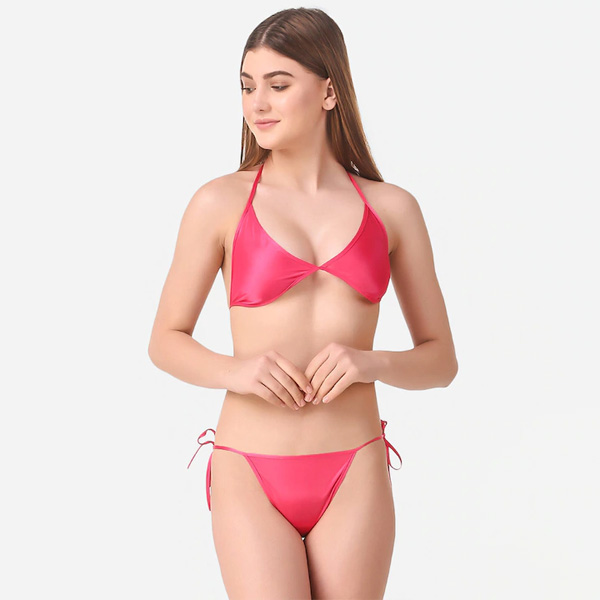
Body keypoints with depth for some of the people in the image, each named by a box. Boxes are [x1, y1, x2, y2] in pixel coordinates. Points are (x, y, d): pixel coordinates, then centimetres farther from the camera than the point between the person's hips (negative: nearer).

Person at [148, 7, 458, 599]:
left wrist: (370, 361, -13)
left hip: (354, 480, 2)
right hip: (251, 477, -2)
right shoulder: (220, 203, -1)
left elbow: (440, 360, 8)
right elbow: (166, 341, 7)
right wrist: (235, 370, -14)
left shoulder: (392, 209, 4)